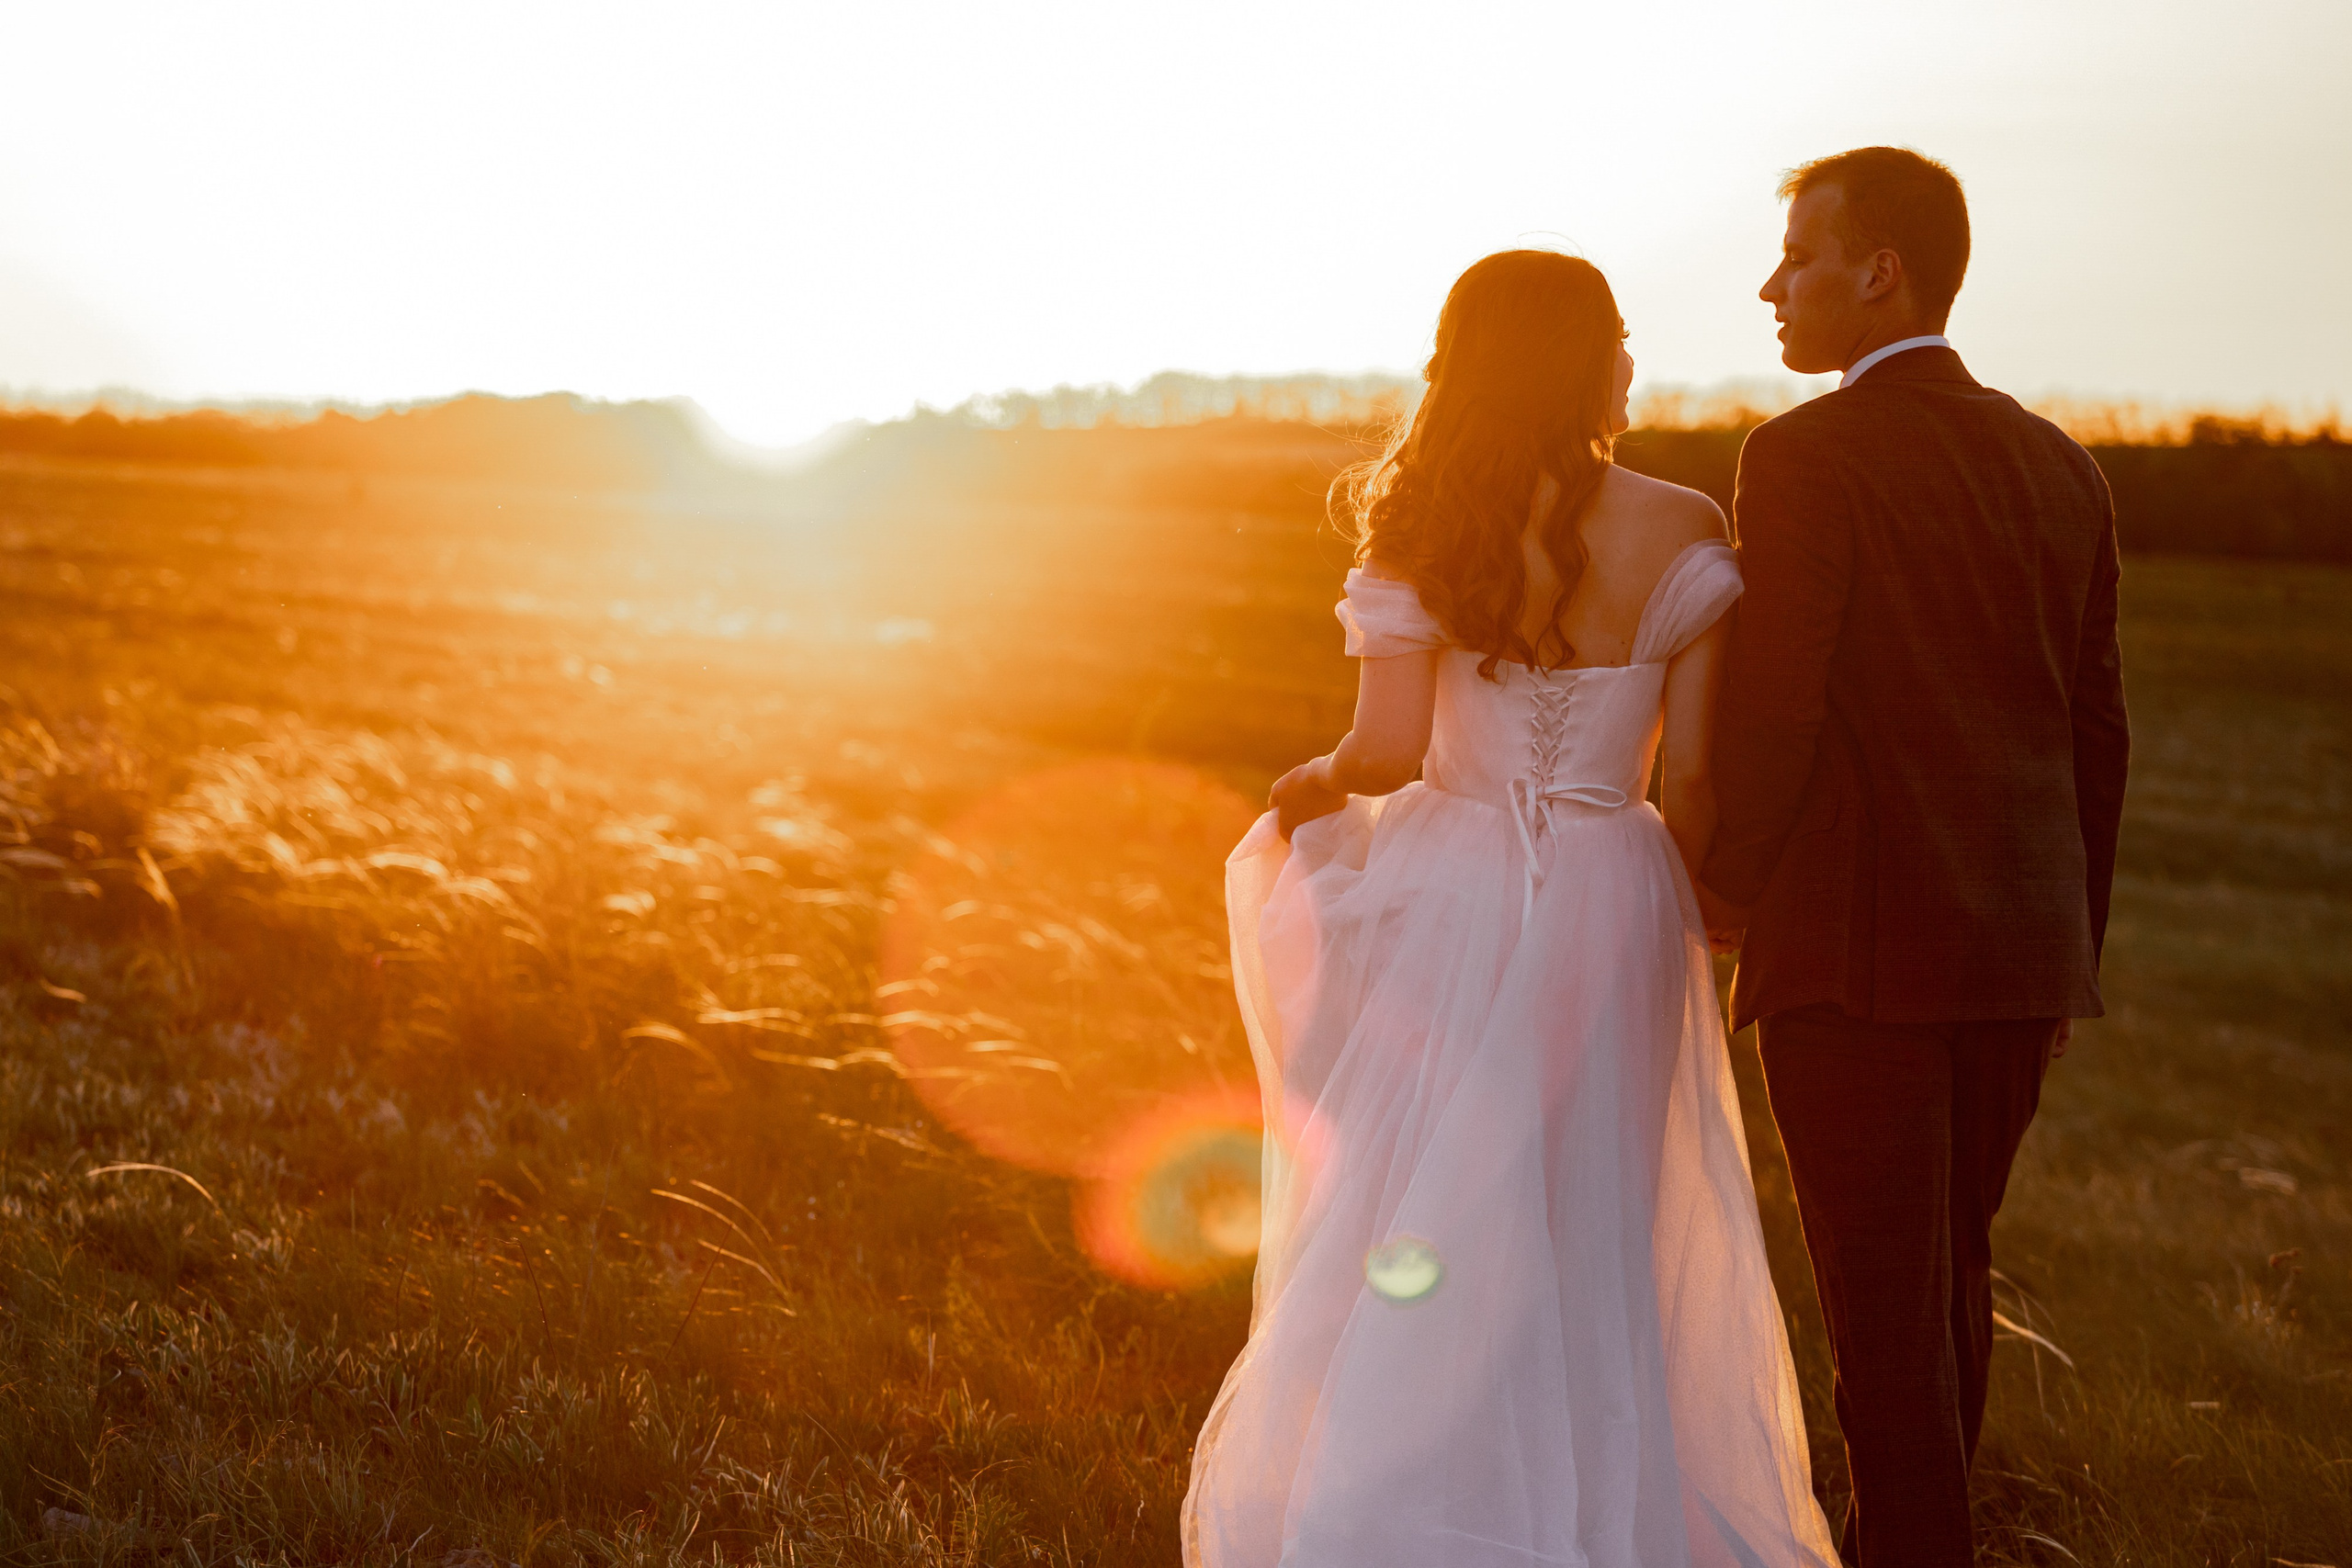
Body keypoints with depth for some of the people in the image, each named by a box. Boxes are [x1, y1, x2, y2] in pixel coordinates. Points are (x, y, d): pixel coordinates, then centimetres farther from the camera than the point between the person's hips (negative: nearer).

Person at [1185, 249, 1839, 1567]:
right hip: (1611, 907, 0)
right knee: (1593, 1237, 13)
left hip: (1452, 903, 0)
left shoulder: (1421, 532, -5)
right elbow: (1694, 774, -3)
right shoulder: (1682, 533, -4)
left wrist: (1316, 780, 12)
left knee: (1423, 1219, 12)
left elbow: (1389, 747, -10)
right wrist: (1683, 912, 14)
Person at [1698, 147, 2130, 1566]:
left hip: (1855, 944, -7)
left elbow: (1772, 709, -16)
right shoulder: (2061, 468, 8)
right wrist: (2067, 947, 20)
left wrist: (1730, 884, 1)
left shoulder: (1807, 455, -12)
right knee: (1952, 1273, 20)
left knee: (1884, 1300, 3)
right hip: (2016, 943, 7)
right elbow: (2096, 733, 11)